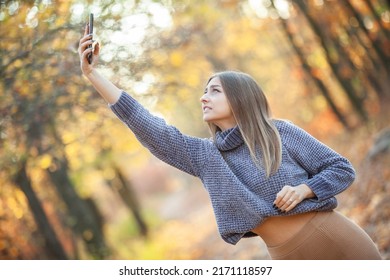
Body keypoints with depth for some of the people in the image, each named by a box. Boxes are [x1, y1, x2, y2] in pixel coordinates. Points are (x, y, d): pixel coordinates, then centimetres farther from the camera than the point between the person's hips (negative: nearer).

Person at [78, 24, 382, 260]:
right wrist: (92, 73, -5)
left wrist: (303, 190, -18)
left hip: (338, 242, -3)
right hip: (289, 259, 3)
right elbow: (145, 125, -1)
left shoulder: (280, 132, -4)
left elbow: (343, 169, 1)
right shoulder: (204, 155, 5)